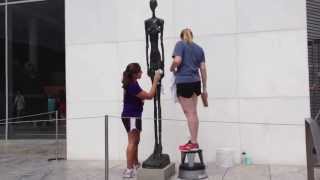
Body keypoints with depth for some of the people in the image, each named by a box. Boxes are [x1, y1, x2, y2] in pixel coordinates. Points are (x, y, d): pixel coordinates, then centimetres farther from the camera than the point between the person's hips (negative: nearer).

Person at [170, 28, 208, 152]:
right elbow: (203, 69, 10)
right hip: (196, 82, 6)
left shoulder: (180, 44, 0)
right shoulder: (199, 48, 14)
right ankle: (194, 141, 20)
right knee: (193, 112, 13)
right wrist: (204, 88, 12)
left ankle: (194, 143, 3)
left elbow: (177, 60, -18)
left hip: (184, 82, -6)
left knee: (189, 113, -2)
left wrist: (172, 69, 3)